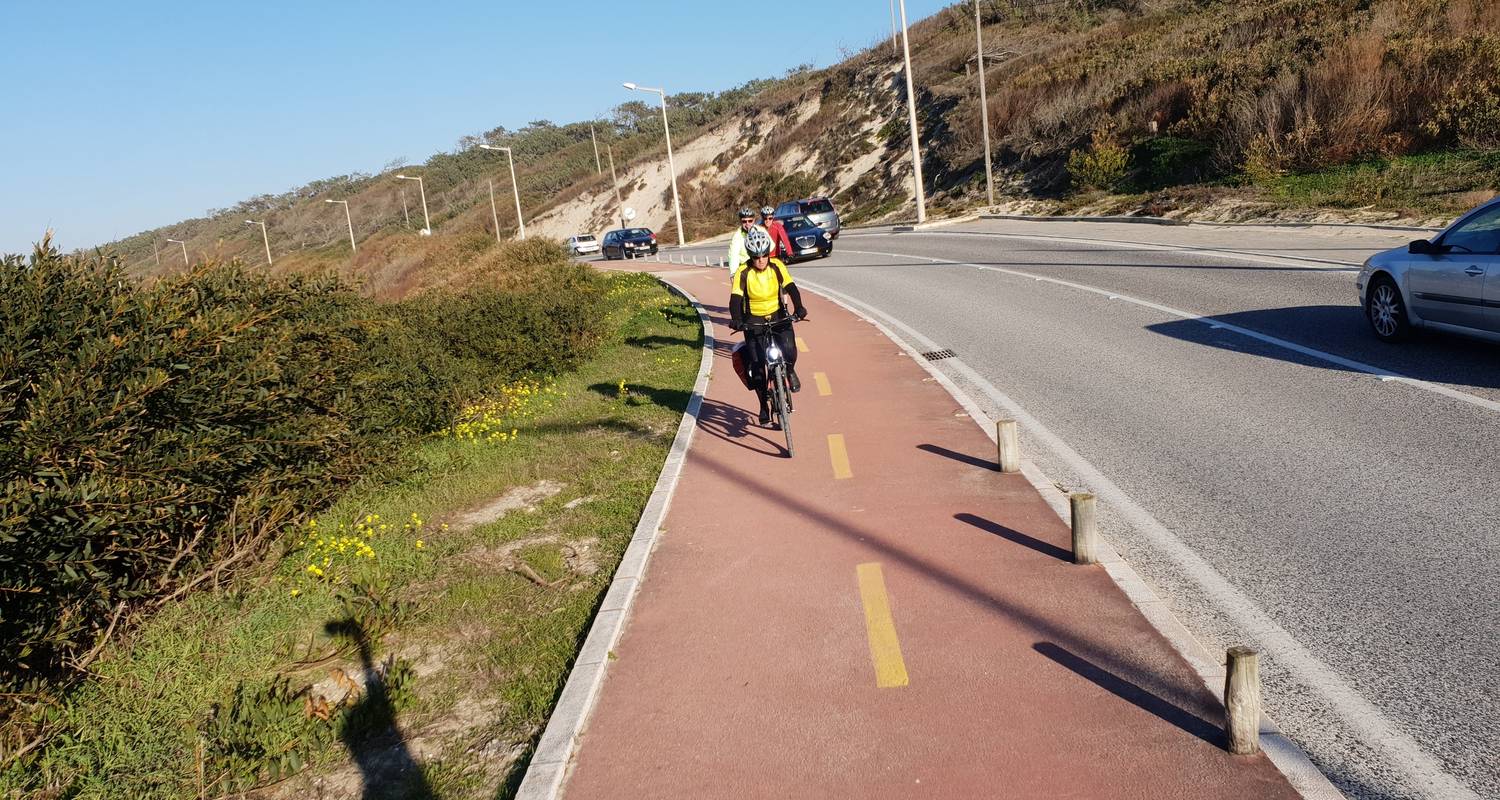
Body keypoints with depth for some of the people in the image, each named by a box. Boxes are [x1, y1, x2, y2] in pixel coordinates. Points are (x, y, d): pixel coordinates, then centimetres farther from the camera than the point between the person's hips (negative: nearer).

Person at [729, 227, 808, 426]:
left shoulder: (777, 266, -10)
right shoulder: (743, 273, -14)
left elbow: (791, 288, -16)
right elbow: (735, 298, -21)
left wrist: (799, 308, -34)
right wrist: (736, 320, -39)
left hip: (778, 316, 1)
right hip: (753, 320, 0)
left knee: (789, 350, -24)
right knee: (756, 365, -6)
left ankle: (790, 371, 12)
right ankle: (764, 405, 11)